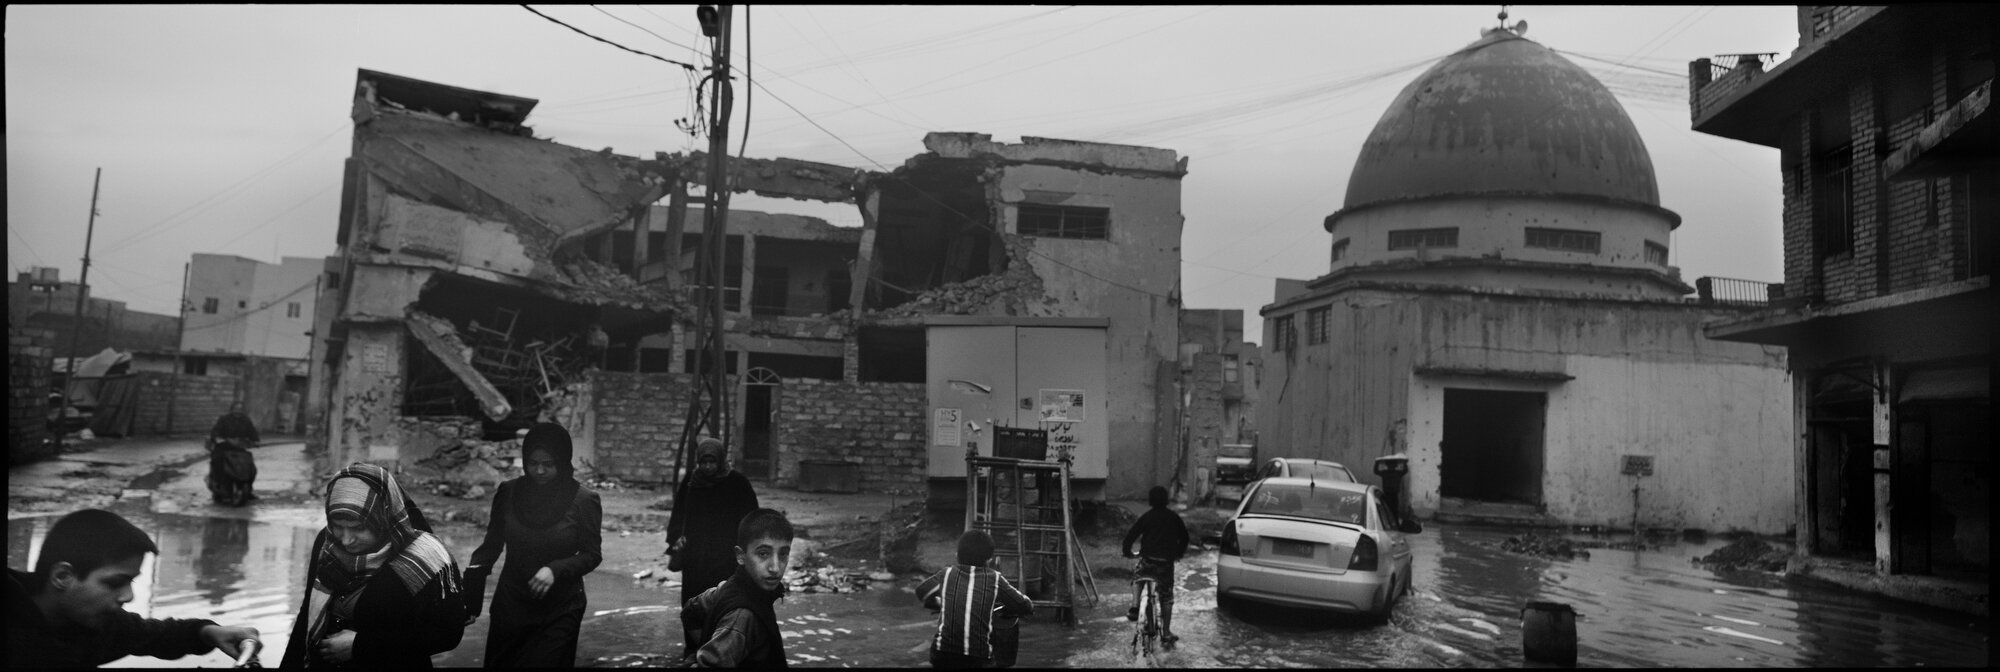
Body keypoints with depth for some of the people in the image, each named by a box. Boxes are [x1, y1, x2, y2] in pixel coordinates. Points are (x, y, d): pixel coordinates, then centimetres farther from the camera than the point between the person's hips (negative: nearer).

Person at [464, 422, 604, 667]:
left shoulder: (583, 500, -12)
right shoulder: (508, 492, -4)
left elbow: (592, 555, -6)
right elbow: (492, 545, 5)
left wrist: (556, 569, -24)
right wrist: (469, 599, -2)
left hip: (559, 611, -3)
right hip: (510, 605, 3)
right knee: (499, 663, 14)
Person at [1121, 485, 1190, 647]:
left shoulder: (1146, 517, -1)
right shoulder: (1174, 517, 6)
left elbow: (1131, 536, -4)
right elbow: (1184, 537, 15)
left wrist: (1128, 553, 12)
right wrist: (1178, 554, 29)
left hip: (1148, 561, -1)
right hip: (1167, 563, 1)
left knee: (1137, 575, 30)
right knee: (1166, 597, 12)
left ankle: (1134, 608, 13)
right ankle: (1166, 633, 11)